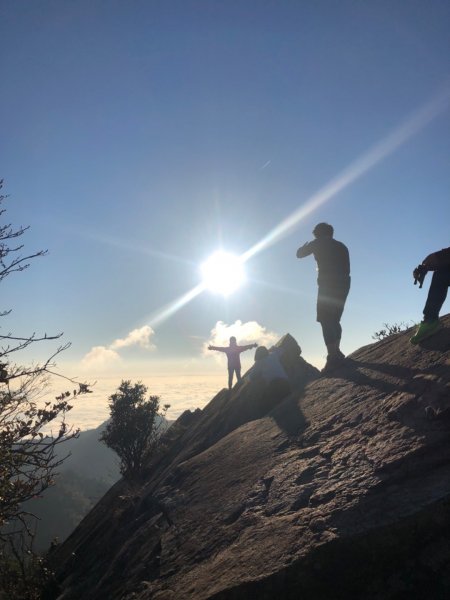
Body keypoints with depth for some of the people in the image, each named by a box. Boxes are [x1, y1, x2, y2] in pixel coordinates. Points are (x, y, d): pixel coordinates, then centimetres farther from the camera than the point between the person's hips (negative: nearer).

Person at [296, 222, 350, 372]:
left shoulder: (319, 243, 6)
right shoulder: (341, 246, 22)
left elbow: (299, 254, 14)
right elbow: (346, 269, 22)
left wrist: (306, 245, 34)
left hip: (328, 285, -7)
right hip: (344, 284, 7)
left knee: (326, 320, -12)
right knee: (334, 320, 15)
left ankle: (333, 356, -24)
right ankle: (337, 352, 9)